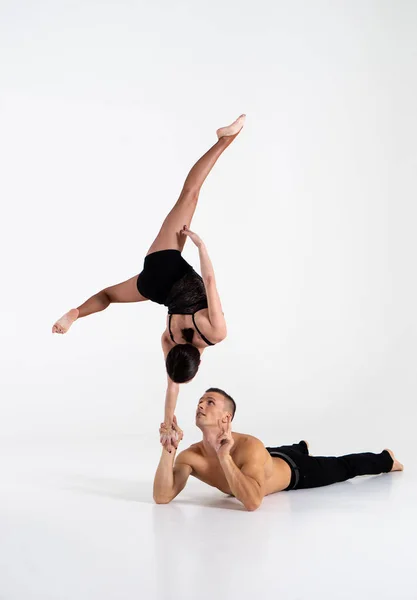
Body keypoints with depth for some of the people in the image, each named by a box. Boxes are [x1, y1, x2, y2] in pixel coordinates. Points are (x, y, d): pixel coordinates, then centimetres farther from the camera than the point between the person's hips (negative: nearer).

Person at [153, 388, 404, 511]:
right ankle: (302, 447, 75)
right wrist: (169, 449, -50)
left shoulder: (250, 447, -46)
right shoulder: (191, 456, -31)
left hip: (294, 471, -4)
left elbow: (253, 502, -59)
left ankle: (385, 459, 51)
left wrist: (224, 456, -59)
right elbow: (162, 497, -40)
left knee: (342, 468, 20)